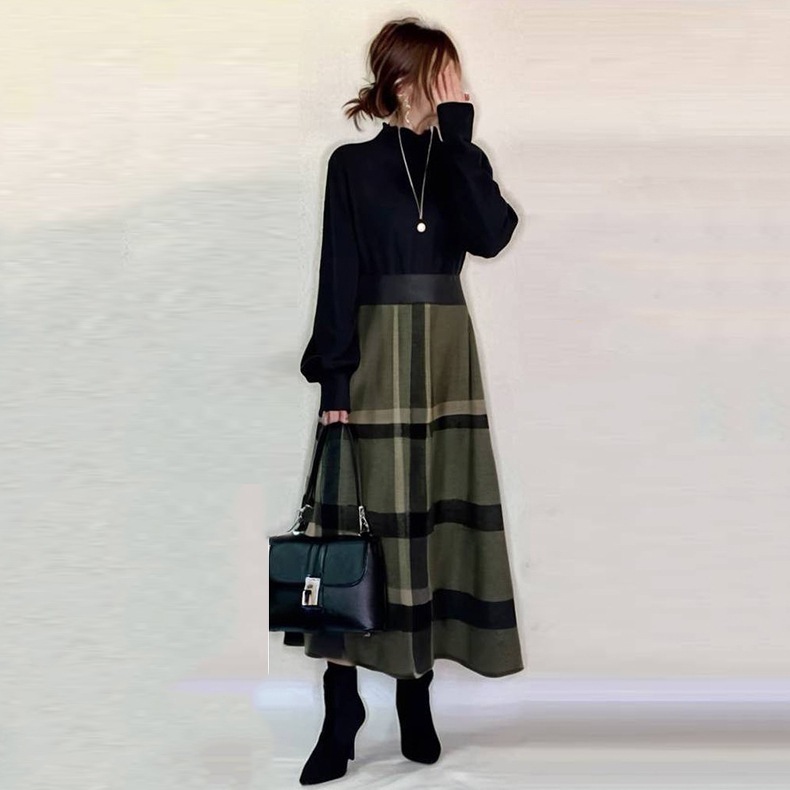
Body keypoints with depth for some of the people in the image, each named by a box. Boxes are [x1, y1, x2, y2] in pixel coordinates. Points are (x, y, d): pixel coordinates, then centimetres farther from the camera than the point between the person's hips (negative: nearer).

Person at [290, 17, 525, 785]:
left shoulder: (461, 159, 11)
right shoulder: (353, 164, 1)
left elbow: (490, 236, -10)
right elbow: (339, 278, -5)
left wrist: (457, 133, -8)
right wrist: (333, 379, -12)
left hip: (446, 354, 4)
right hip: (375, 356, -3)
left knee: (433, 516, 5)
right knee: (361, 520, -4)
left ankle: (415, 698, 17)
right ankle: (341, 712, 4)